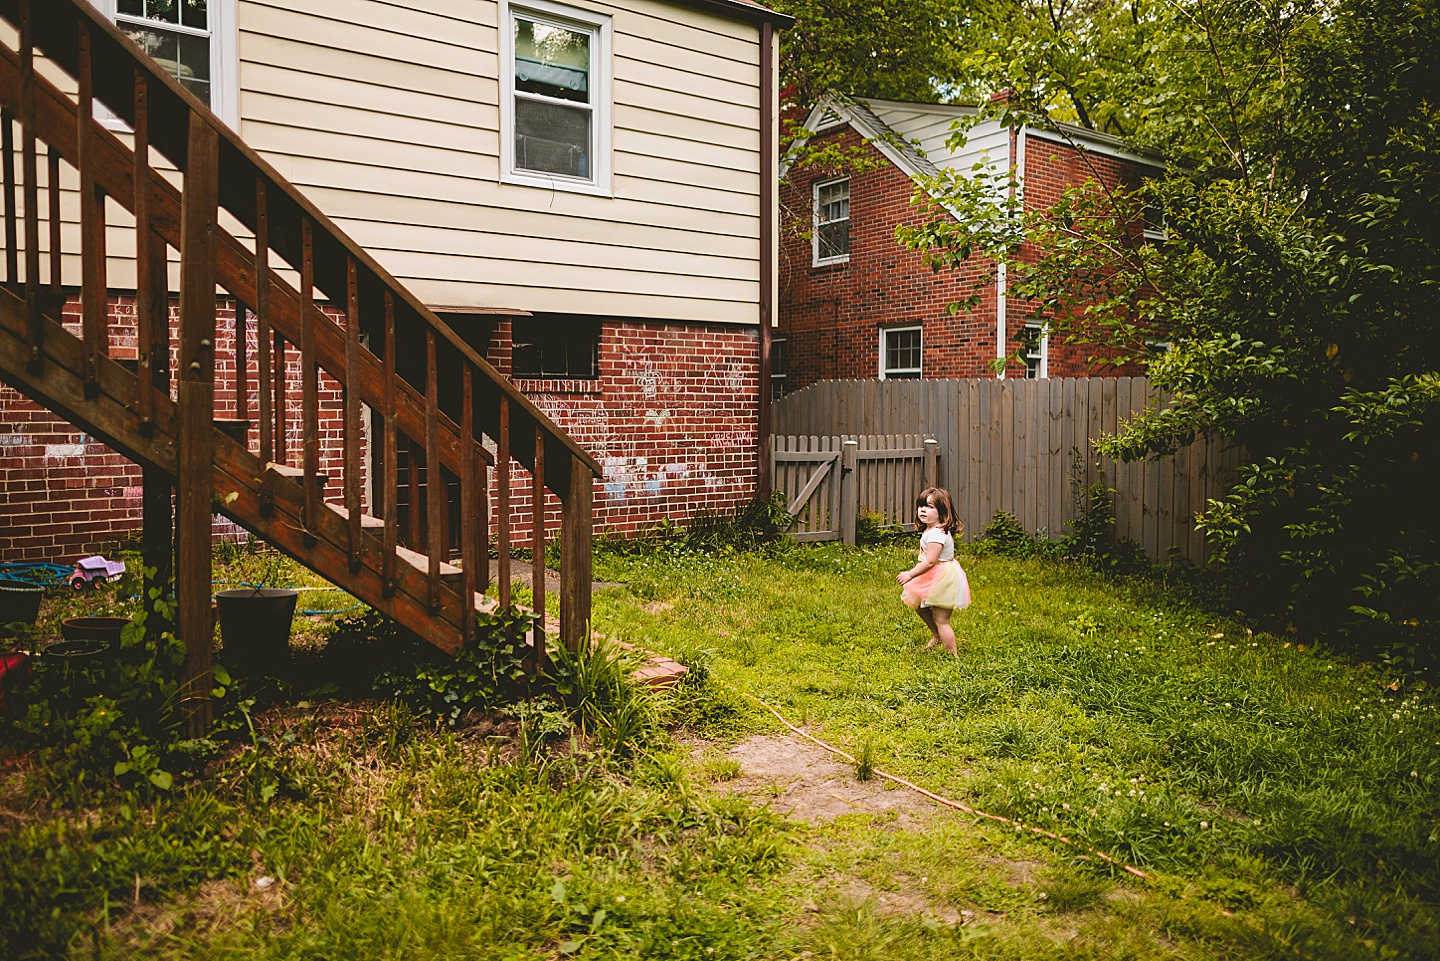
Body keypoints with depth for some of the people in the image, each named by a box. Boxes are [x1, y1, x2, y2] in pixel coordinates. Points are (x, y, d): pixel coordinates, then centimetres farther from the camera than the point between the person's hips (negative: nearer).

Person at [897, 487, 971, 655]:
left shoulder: (936, 533, -24)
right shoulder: (933, 529, 9)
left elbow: (930, 561, -28)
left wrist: (910, 575, -22)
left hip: (943, 580, -11)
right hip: (937, 579, 11)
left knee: (941, 619, -4)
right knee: (919, 605, 25)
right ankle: (937, 636, 41)